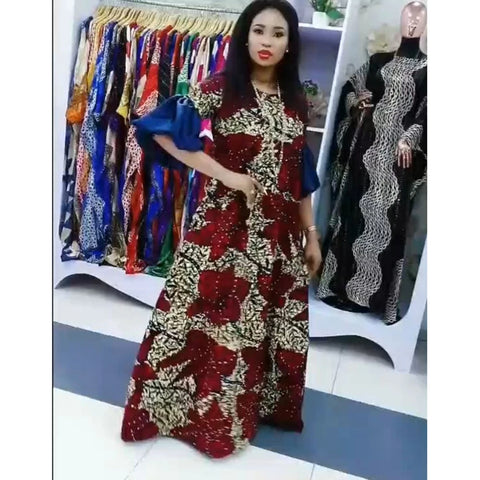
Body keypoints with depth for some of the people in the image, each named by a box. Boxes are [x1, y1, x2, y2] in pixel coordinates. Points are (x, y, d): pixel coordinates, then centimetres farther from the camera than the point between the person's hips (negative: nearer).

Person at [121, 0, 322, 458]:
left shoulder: (295, 101, 9)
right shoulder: (221, 86, -5)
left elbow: (301, 174, 12)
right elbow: (163, 131, -12)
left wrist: (310, 233, 12)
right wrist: (225, 174, -15)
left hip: (280, 231, 5)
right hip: (225, 223, -4)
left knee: (272, 324, 14)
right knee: (203, 315, 4)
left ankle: (253, 404, 38)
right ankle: (166, 404, 26)